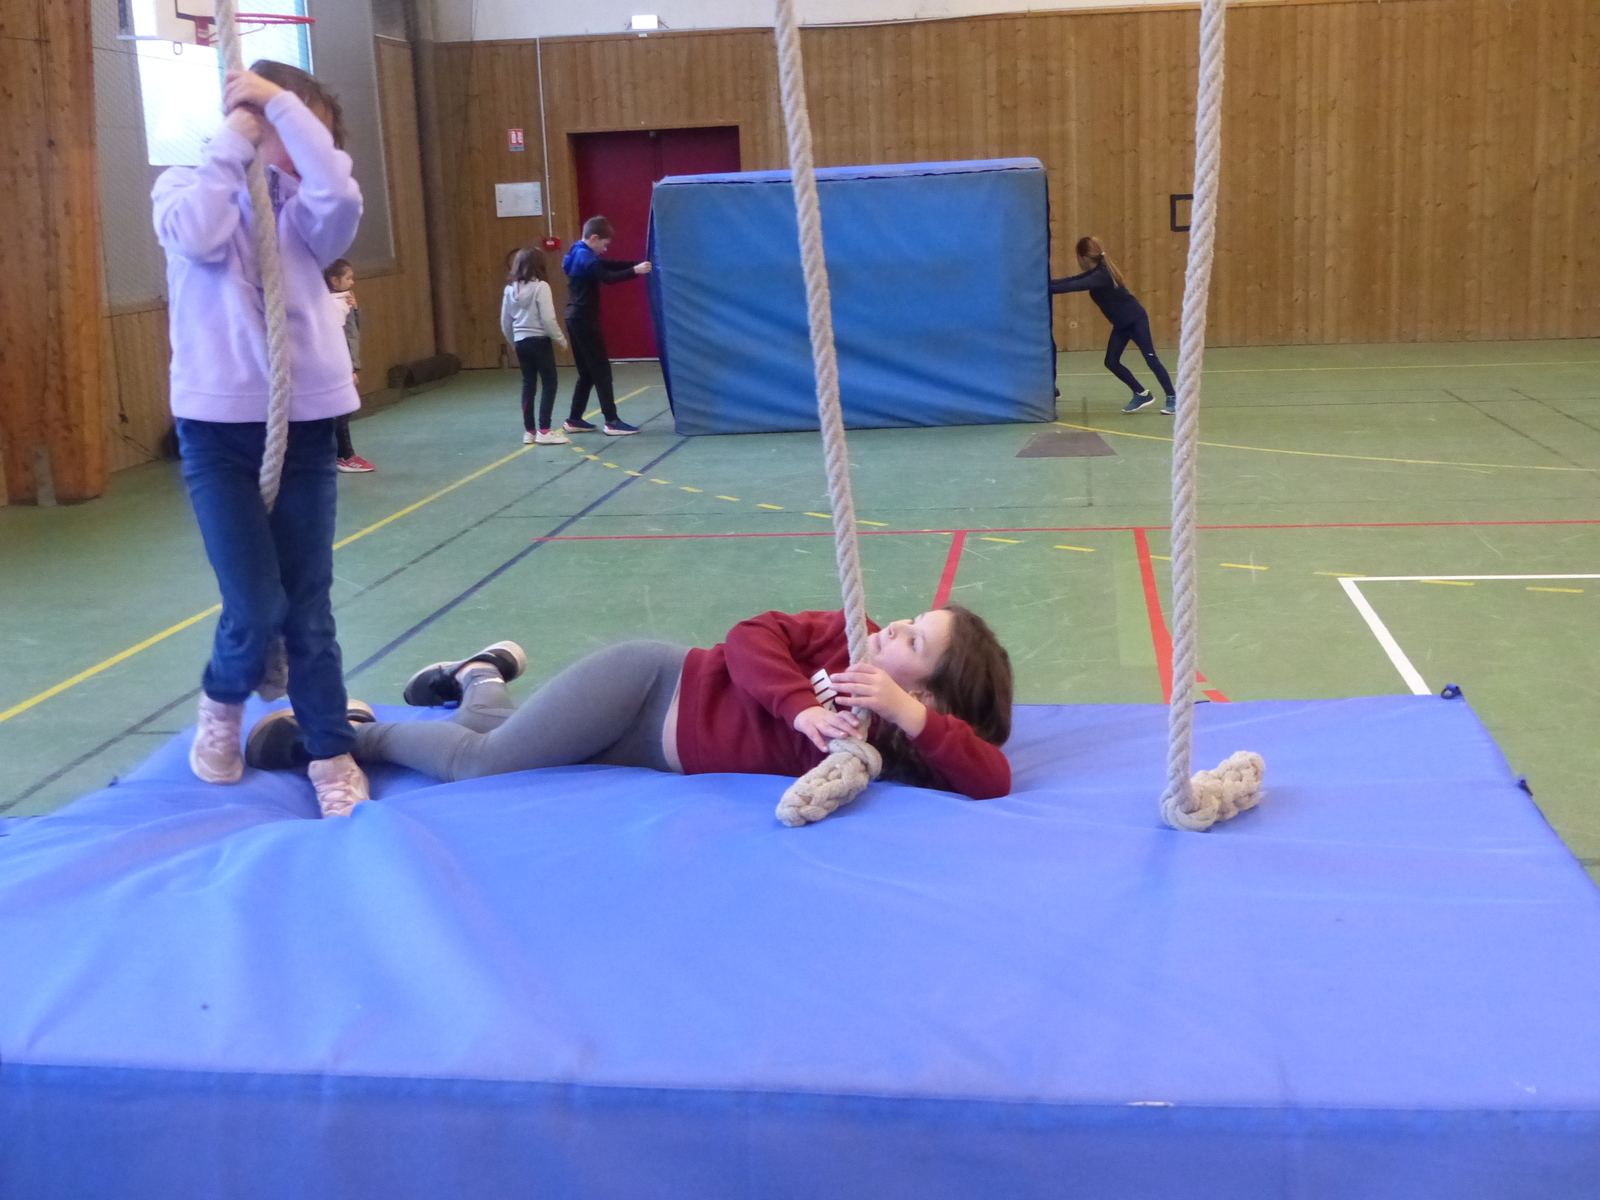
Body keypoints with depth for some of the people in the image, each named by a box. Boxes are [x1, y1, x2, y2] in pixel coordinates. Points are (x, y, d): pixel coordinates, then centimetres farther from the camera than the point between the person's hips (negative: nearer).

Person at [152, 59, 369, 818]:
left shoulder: (302, 207, 7)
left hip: (303, 425, 3)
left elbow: (342, 196, -17)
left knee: (308, 605, 5)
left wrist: (280, 102, -12)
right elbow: (198, 236, -21)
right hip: (217, 426, -2)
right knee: (256, 604, -8)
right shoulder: (186, 186, 2)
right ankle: (223, 704, 23)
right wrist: (235, 135, -11)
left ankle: (332, 756, 17)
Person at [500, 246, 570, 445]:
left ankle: (529, 430, 14)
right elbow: (548, 318, -16)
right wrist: (561, 339, -4)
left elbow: (505, 322, 11)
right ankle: (544, 430, -3)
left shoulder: (510, 289, 6)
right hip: (539, 340, -6)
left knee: (528, 384, 12)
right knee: (549, 383, 1)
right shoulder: (540, 286, -12)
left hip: (521, 342, 6)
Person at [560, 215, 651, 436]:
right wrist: (635, 271, -25)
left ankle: (574, 420, 17)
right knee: (601, 369, -7)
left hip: (577, 319, 10)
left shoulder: (581, 255, 15)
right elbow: (608, 277, -26)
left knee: (587, 372, 14)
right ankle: (612, 421, -7)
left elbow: (609, 264, 13)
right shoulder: (585, 257, -16)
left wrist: (637, 264, 2)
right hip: (585, 320, -10)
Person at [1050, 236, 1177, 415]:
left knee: (1151, 359, -8)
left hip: (1136, 320, -9)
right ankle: (1141, 394, 15)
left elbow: (1075, 286, -36)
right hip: (1121, 324, 9)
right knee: (1111, 362, 4)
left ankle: (1173, 399, -1)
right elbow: (1071, 280, -1)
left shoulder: (1101, 276, -26)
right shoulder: (1096, 273, 3)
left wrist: (1048, 289, -39)